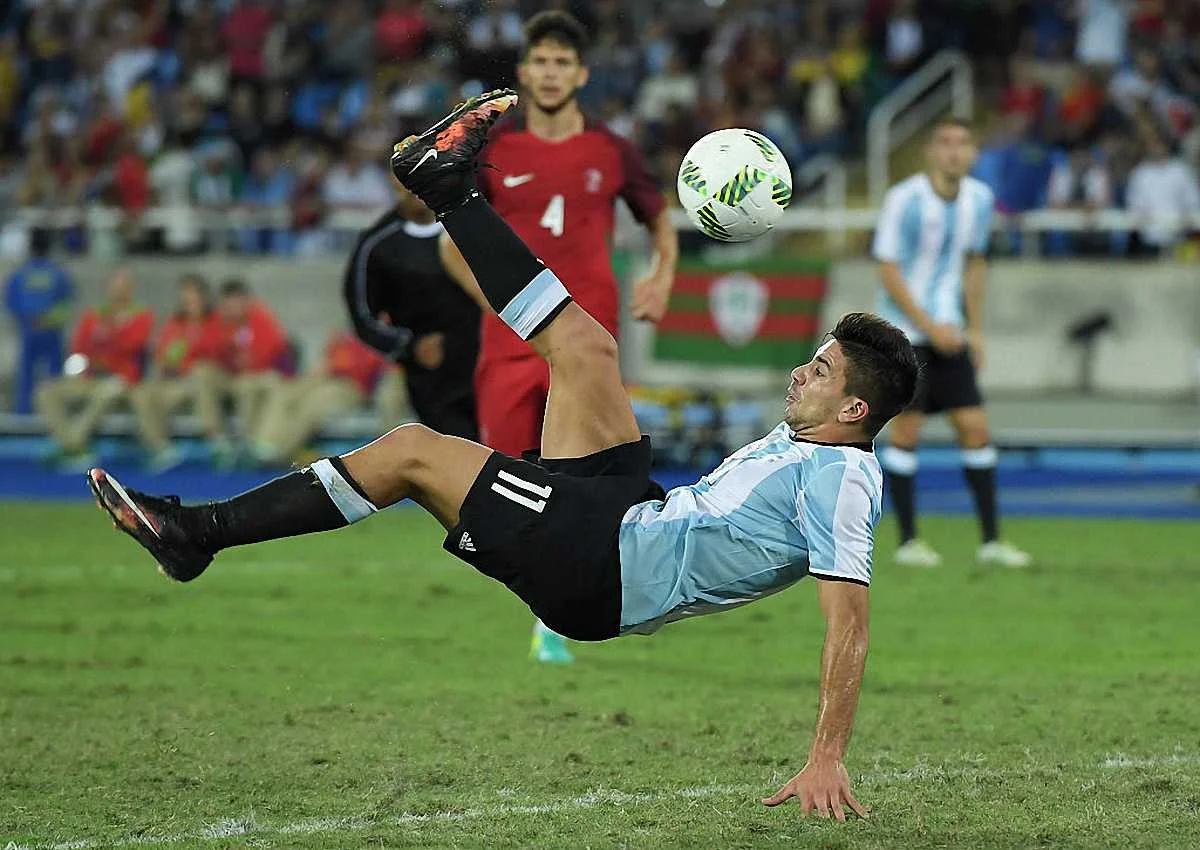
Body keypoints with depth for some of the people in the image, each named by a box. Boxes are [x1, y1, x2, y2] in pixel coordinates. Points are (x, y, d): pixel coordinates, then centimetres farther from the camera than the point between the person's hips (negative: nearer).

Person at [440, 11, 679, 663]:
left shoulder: (611, 152, 6)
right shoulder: (491, 151, 4)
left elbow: (660, 219, 19)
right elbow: (453, 243, 13)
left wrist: (664, 277, 2)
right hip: (511, 338, 1)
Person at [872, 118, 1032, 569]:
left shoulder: (979, 199, 3)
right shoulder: (904, 200, -14)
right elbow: (889, 273, -13)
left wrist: (975, 329, 15)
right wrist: (930, 327, -17)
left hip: (949, 334, 5)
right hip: (905, 333, -5)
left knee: (976, 430, 1)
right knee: (906, 431, -4)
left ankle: (990, 540, 6)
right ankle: (907, 541, 5)